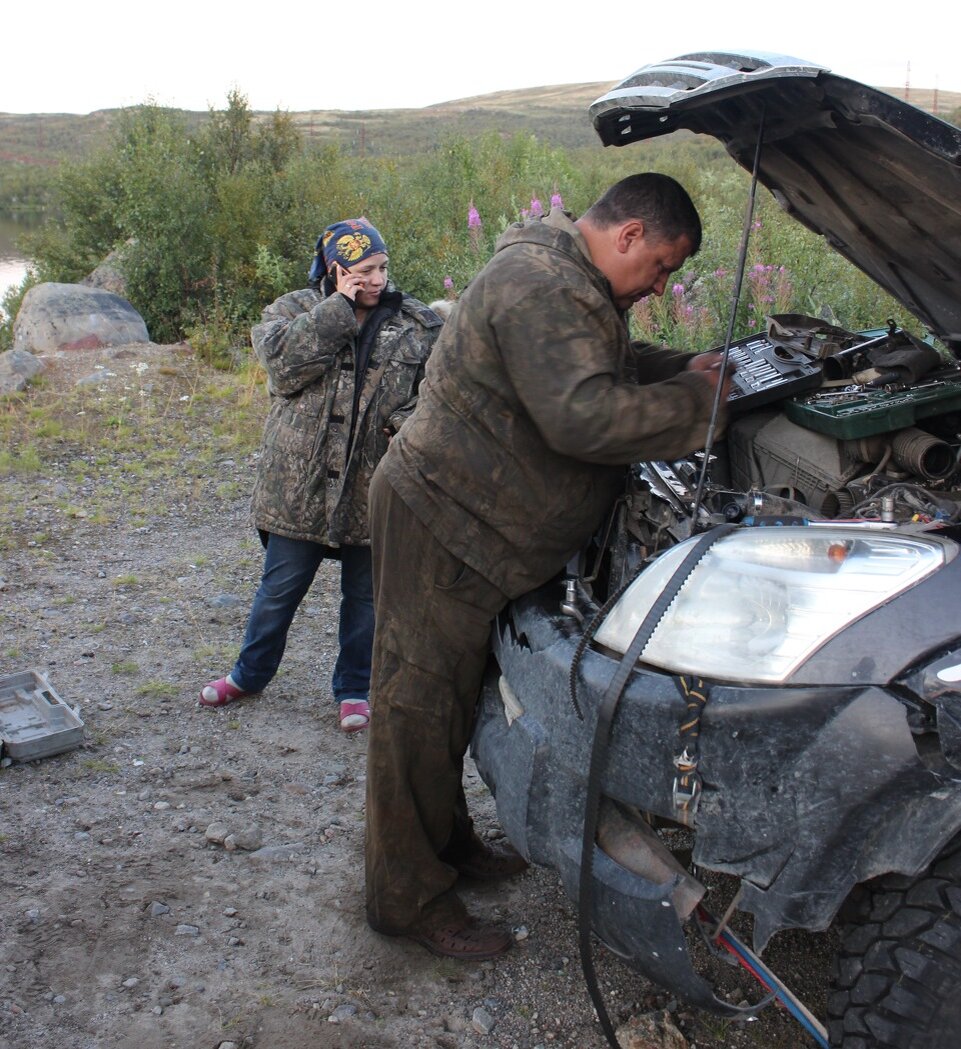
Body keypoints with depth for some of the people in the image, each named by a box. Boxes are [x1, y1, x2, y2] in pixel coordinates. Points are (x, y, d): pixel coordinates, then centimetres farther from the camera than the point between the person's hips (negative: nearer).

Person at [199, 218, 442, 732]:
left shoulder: (415, 323, 2)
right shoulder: (293, 309, 1)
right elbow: (284, 365, -17)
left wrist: (406, 422, -18)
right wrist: (338, 308, -16)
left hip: (374, 488, 1)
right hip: (300, 483, 0)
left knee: (365, 595, 12)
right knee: (279, 588, 13)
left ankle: (354, 688, 31)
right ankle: (250, 673, 36)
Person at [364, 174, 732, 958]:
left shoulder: (573, 284, 14)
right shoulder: (543, 289, -22)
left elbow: (613, 364, 30)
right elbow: (584, 418, -32)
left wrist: (689, 367, 14)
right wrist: (699, 399, -21)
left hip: (465, 523, 11)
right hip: (439, 524, -11)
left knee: (453, 696, 21)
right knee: (421, 708, -1)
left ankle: (448, 841, 38)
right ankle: (409, 898, 12)